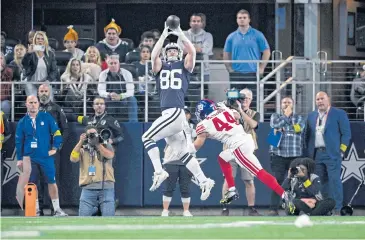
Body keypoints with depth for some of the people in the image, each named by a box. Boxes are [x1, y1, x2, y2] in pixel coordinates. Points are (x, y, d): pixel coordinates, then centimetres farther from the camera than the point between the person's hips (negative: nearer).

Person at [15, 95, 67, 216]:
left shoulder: (46, 117, 0)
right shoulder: (22, 122, 5)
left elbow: (57, 132, 2)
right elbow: (19, 141, 9)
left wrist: (55, 148, -5)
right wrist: (19, 159, 7)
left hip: (46, 156, -2)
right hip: (30, 158, 2)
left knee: (52, 182, -3)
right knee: (32, 184, 3)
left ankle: (57, 209, 5)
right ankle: (35, 209, 13)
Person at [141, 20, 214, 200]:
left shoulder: (184, 66, 10)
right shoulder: (160, 66, 19)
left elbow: (192, 51, -7)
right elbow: (154, 55, 1)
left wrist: (180, 34, -3)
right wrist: (164, 35, 2)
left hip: (176, 112, -6)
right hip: (167, 114, 6)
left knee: (147, 137, -14)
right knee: (181, 152, 6)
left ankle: (159, 172, -17)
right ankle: (203, 181, 6)